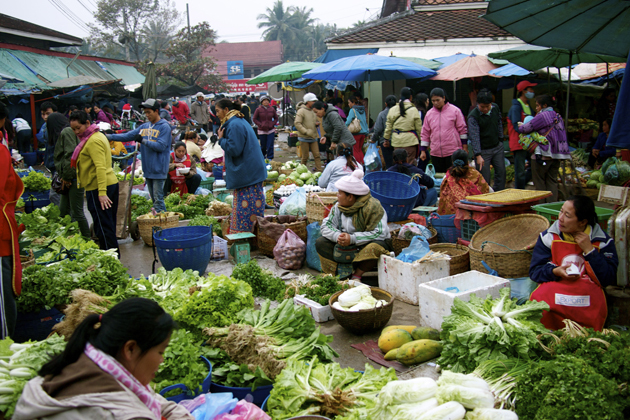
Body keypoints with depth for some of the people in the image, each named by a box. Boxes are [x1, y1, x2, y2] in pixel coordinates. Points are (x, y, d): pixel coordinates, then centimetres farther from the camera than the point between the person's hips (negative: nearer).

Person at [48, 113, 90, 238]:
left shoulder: (66, 132, -9)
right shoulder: (64, 132, 20)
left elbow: (70, 155, -18)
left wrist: (66, 177, -12)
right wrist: (64, 177, 9)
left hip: (74, 177, -10)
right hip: (69, 179, 10)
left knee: (77, 211, -6)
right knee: (63, 210, 13)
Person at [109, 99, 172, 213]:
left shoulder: (164, 127, -7)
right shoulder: (144, 127, 13)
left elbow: (161, 146, -16)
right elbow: (128, 136, 11)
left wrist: (143, 140, -19)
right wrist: (109, 136, 3)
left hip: (158, 170, -7)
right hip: (147, 169, 7)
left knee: (158, 198, -9)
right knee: (154, 199, 11)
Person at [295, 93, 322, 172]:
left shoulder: (313, 110, 12)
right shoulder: (301, 111, -11)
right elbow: (297, 123, -19)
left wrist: (317, 124, 2)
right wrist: (306, 132, -24)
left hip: (313, 137, 6)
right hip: (304, 138, -6)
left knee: (317, 155, -1)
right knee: (305, 157, 2)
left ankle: (319, 171, 1)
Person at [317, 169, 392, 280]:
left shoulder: (372, 207, -21)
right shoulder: (339, 206, -1)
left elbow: (380, 233, -27)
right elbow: (326, 225, -2)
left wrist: (353, 238, -33)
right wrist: (337, 236, -25)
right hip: (345, 246, 6)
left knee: (374, 248, -39)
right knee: (320, 243, -10)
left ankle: (357, 275, -17)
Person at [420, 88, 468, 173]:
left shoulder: (455, 111, -1)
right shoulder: (429, 114, 8)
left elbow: (462, 130, 3)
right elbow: (425, 133, 12)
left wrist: (464, 147, 1)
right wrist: (423, 151, 9)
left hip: (453, 152, -3)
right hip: (435, 153, 3)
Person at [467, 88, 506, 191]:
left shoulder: (495, 108, -1)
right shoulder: (473, 116, -20)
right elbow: (474, 137, -26)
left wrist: (500, 140, 17)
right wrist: (478, 156, -33)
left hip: (497, 147, 6)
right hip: (483, 150, -6)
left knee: (501, 172, 10)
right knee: (484, 179, -5)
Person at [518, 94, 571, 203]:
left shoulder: (542, 116, -11)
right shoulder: (558, 116, 14)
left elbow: (527, 128, -11)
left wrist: (521, 126, 11)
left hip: (543, 155, -7)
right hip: (557, 155, 7)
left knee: (539, 181, 3)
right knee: (552, 180, 11)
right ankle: (552, 203, 9)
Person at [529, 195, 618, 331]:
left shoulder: (603, 241, 6)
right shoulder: (549, 237, 7)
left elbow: (608, 279, -1)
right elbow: (535, 271, 6)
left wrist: (589, 250, -7)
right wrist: (555, 272, -15)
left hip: (588, 294, -1)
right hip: (553, 287, 1)